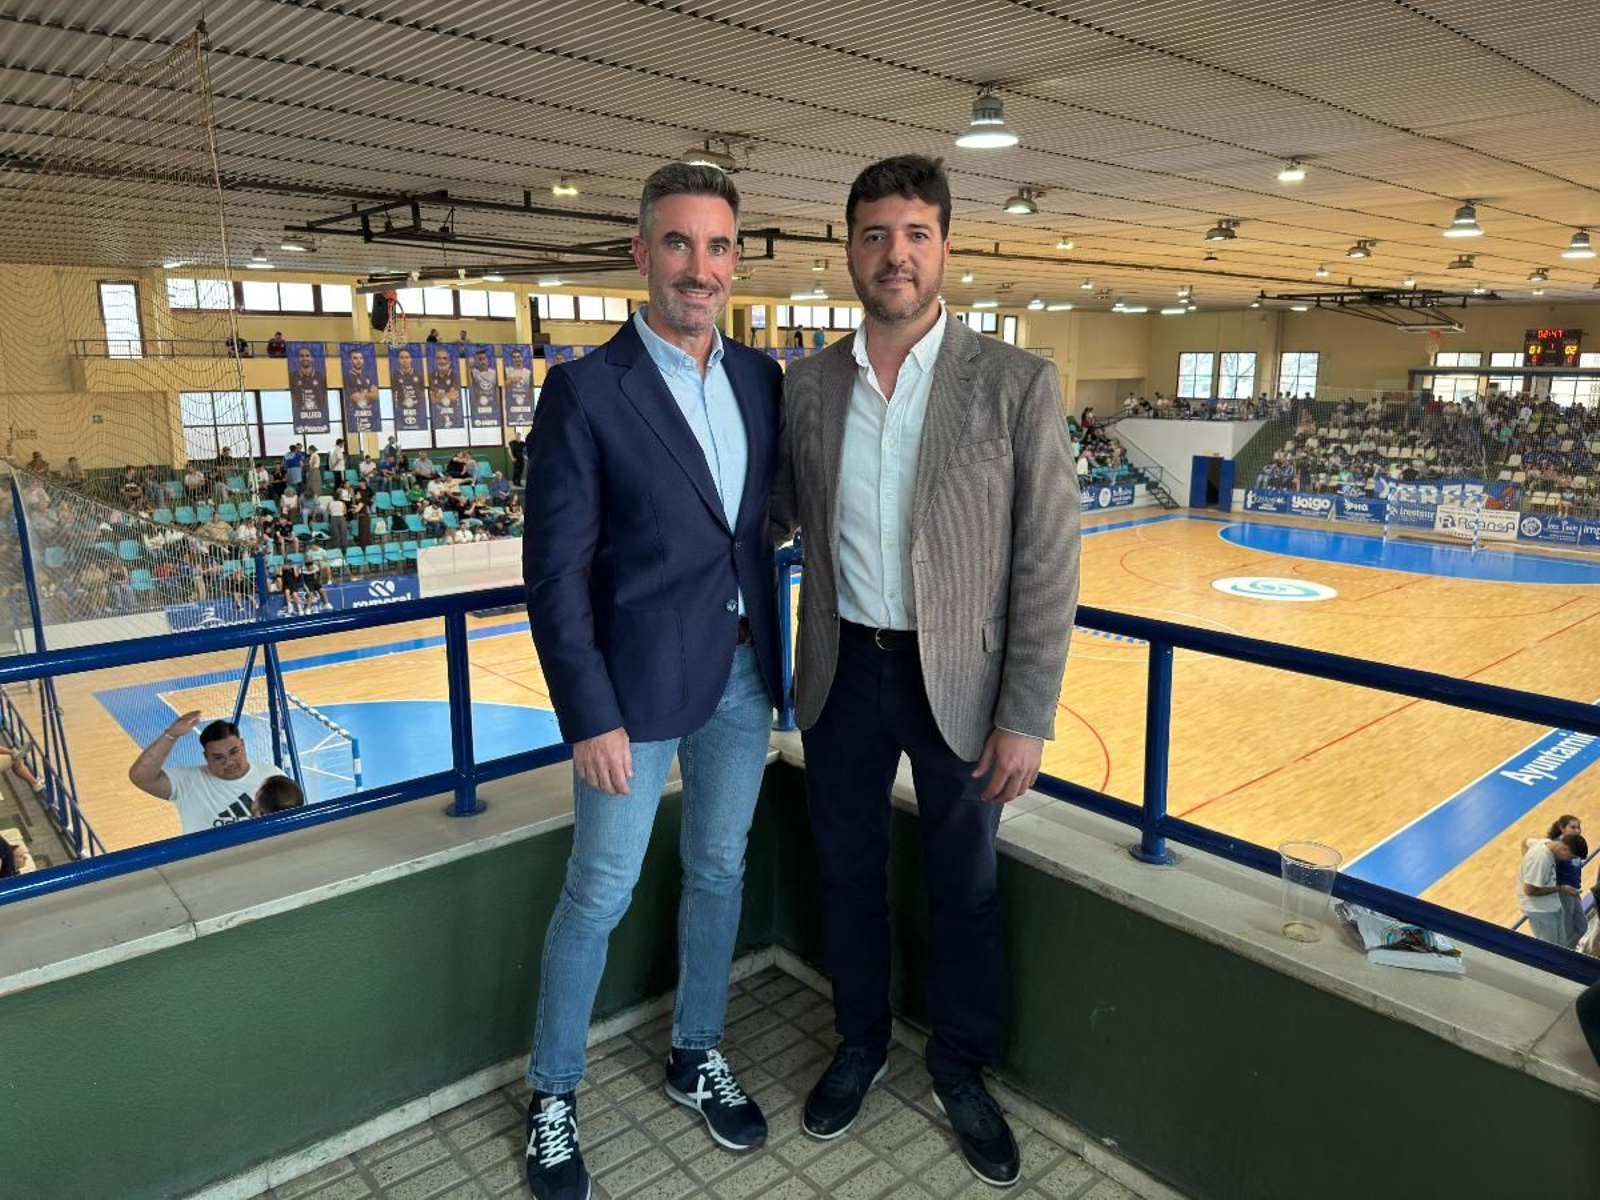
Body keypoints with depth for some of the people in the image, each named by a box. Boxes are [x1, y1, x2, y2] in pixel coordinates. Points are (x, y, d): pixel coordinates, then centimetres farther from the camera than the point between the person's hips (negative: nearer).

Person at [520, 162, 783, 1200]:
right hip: (640, 682, -5)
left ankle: (697, 1056, 41)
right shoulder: (586, 391, -12)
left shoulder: (761, 376, 4)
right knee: (599, 897, 8)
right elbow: (555, 572, -13)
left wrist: (775, 656, 6)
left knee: (720, 872, 18)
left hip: (743, 674, 6)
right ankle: (553, 1097, 31)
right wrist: (590, 718, -15)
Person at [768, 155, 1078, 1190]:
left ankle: (961, 1069, 40)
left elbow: (1048, 566, -11)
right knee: (848, 870, 18)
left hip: (958, 679, -2)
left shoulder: (1016, 384, -11)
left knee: (964, 886, 14)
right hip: (842, 670, 3)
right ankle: (861, 1044, 44)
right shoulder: (807, 385, -1)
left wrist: (1027, 719, -12)